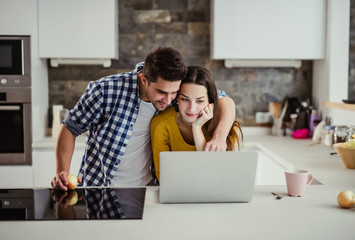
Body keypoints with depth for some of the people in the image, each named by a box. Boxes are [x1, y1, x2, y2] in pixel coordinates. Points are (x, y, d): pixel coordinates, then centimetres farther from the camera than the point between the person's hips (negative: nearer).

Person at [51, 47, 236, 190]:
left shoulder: (175, 91, -8)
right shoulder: (104, 91, -17)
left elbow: (226, 101, -1)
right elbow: (70, 128, -3)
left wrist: (219, 137, -21)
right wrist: (62, 172, -15)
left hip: (146, 188, 2)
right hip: (99, 190, -1)